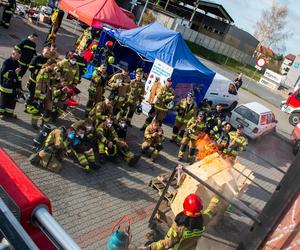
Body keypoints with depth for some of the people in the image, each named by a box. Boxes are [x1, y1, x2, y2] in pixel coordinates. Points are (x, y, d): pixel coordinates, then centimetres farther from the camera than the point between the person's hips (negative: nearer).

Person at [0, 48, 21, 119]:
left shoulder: (16, 63, 8)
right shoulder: (6, 62, -13)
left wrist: (19, 86, 13)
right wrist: (14, 72, -27)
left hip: (13, 86, 6)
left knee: (13, 100, 11)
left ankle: (9, 112, 25)